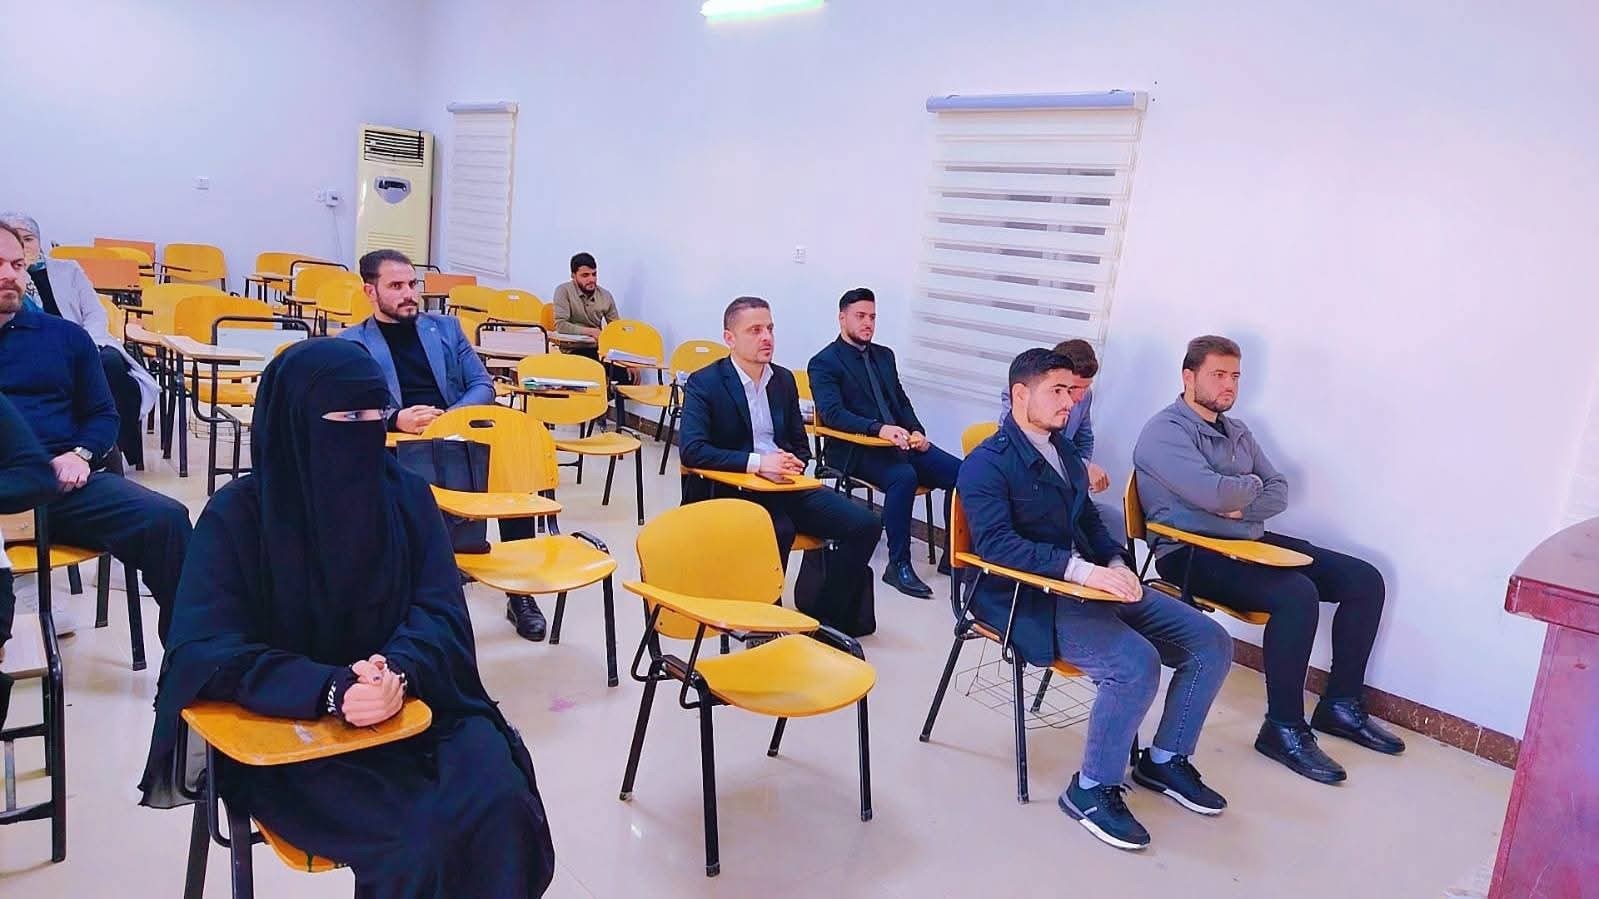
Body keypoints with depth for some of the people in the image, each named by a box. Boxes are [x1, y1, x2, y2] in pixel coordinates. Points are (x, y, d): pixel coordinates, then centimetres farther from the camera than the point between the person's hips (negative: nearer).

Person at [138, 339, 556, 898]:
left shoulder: (407, 495, 1)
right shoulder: (239, 513, -8)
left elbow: (441, 612, -3)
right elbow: (206, 651, -15)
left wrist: (399, 671, -25)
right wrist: (331, 690, -30)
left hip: (416, 705, 3)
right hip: (292, 729, -3)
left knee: (499, 805, -23)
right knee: (415, 841, -26)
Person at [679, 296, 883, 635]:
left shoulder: (784, 379, 15)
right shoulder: (704, 383, -3)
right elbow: (692, 449, -16)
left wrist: (793, 463, -4)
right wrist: (756, 462, -25)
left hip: (785, 486, 6)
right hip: (732, 490, -6)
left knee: (865, 524, -13)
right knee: (779, 529, -37)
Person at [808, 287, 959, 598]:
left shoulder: (884, 355, 22)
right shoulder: (823, 363, 0)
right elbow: (832, 413, -15)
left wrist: (917, 432, -1)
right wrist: (879, 429, -29)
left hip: (902, 441, 7)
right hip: (855, 449, -6)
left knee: (959, 472, -15)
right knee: (903, 476, -36)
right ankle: (898, 566, -24)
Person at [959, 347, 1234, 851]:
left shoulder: (1063, 449, 18)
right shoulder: (987, 464, -9)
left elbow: (1089, 521, 19)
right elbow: (996, 543, -23)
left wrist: (1116, 564, -4)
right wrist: (1080, 569, -32)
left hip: (1089, 582, 8)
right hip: (1031, 598, -8)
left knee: (1211, 643, -2)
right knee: (1136, 663, -31)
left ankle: (1165, 760, 16)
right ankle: (1092, 789, -10)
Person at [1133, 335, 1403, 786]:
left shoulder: (1236, 431, 18)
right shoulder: (1165, 432, -10)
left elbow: (1278, 492, 10)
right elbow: (1214, 494, -23)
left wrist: (1240, 508, -11)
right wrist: (1252, 485, -2)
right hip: (1191, 553, -9)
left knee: (1364, 580, 1)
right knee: (1297, 594, -31)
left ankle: (1341, 704, 12)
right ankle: (1284, 729, -17)